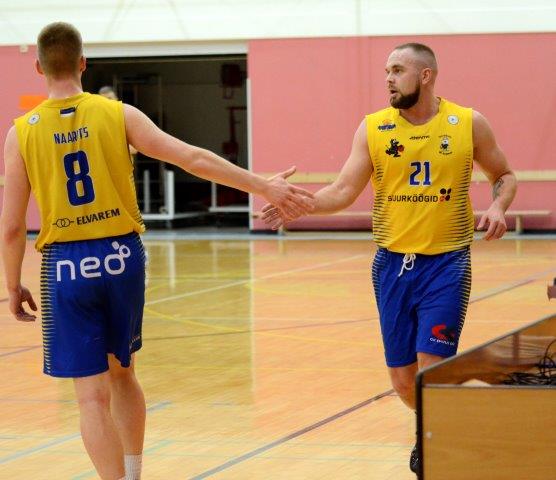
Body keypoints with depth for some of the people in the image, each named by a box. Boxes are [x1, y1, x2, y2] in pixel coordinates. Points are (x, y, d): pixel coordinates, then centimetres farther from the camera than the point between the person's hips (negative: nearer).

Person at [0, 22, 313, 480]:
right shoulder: (118, 114, -3)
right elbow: (194, 158, -5)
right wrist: (264, 186, -1)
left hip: (65, 265, -2)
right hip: (121, 256, 2)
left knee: (93, 395, 0)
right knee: (121, 372, 23)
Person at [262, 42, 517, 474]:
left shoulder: (468, 124, -1)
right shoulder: (373, 128, 2)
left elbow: (504, 174, 12)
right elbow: (343, 192, -1)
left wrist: (498, 206, -8)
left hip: (446, 264, -3)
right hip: (392, 264, 3)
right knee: (402, 379, 8)